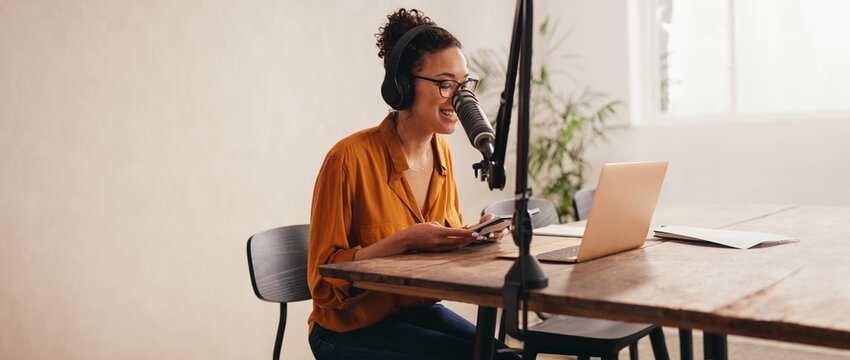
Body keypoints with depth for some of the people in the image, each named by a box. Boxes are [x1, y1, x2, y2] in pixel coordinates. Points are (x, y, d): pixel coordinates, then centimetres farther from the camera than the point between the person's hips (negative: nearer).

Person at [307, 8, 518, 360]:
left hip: (421, 310, 7)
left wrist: (474, 235, -7)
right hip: (353, 328, -6)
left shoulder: (441, 152, 3)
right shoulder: (349, 158, -20)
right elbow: (324, 275, -16)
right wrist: (404, 242, -27)